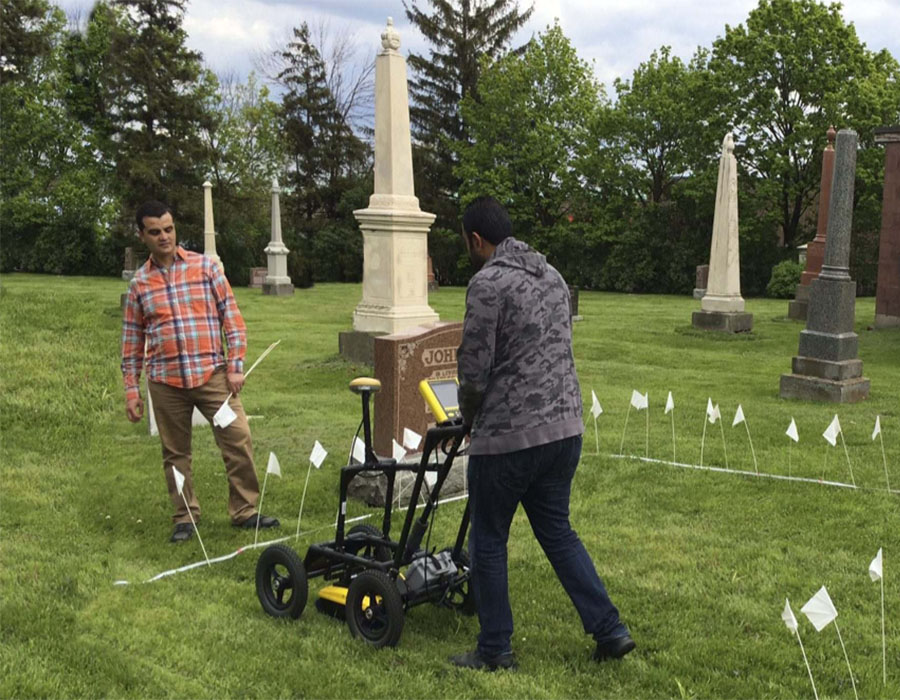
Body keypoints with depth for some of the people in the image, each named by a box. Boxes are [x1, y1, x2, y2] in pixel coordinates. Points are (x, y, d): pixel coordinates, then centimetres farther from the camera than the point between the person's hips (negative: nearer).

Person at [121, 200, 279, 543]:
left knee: (238, 439, -5)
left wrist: (235, 366, -5)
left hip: (212, 374, -1)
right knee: (175, 453, 8)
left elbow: (231, 317, 2)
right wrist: (131, 389, 7)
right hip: (166, 382, 1)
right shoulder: (139, 283, 7)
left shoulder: (205, 266, 3)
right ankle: (185, 517, 22)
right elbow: (132, 340, 11)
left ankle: (244, 511, 8)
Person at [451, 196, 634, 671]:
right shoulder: (551, 275, 13)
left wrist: (469, 417, 7)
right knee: (557, 531, 20)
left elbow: (474, 369, -14)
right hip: (565, 426, 8)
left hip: (507, 436, -8)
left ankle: (494, 651, 20)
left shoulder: (487, 282, -13)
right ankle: (610, 631, 18)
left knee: (488, 542, 9)